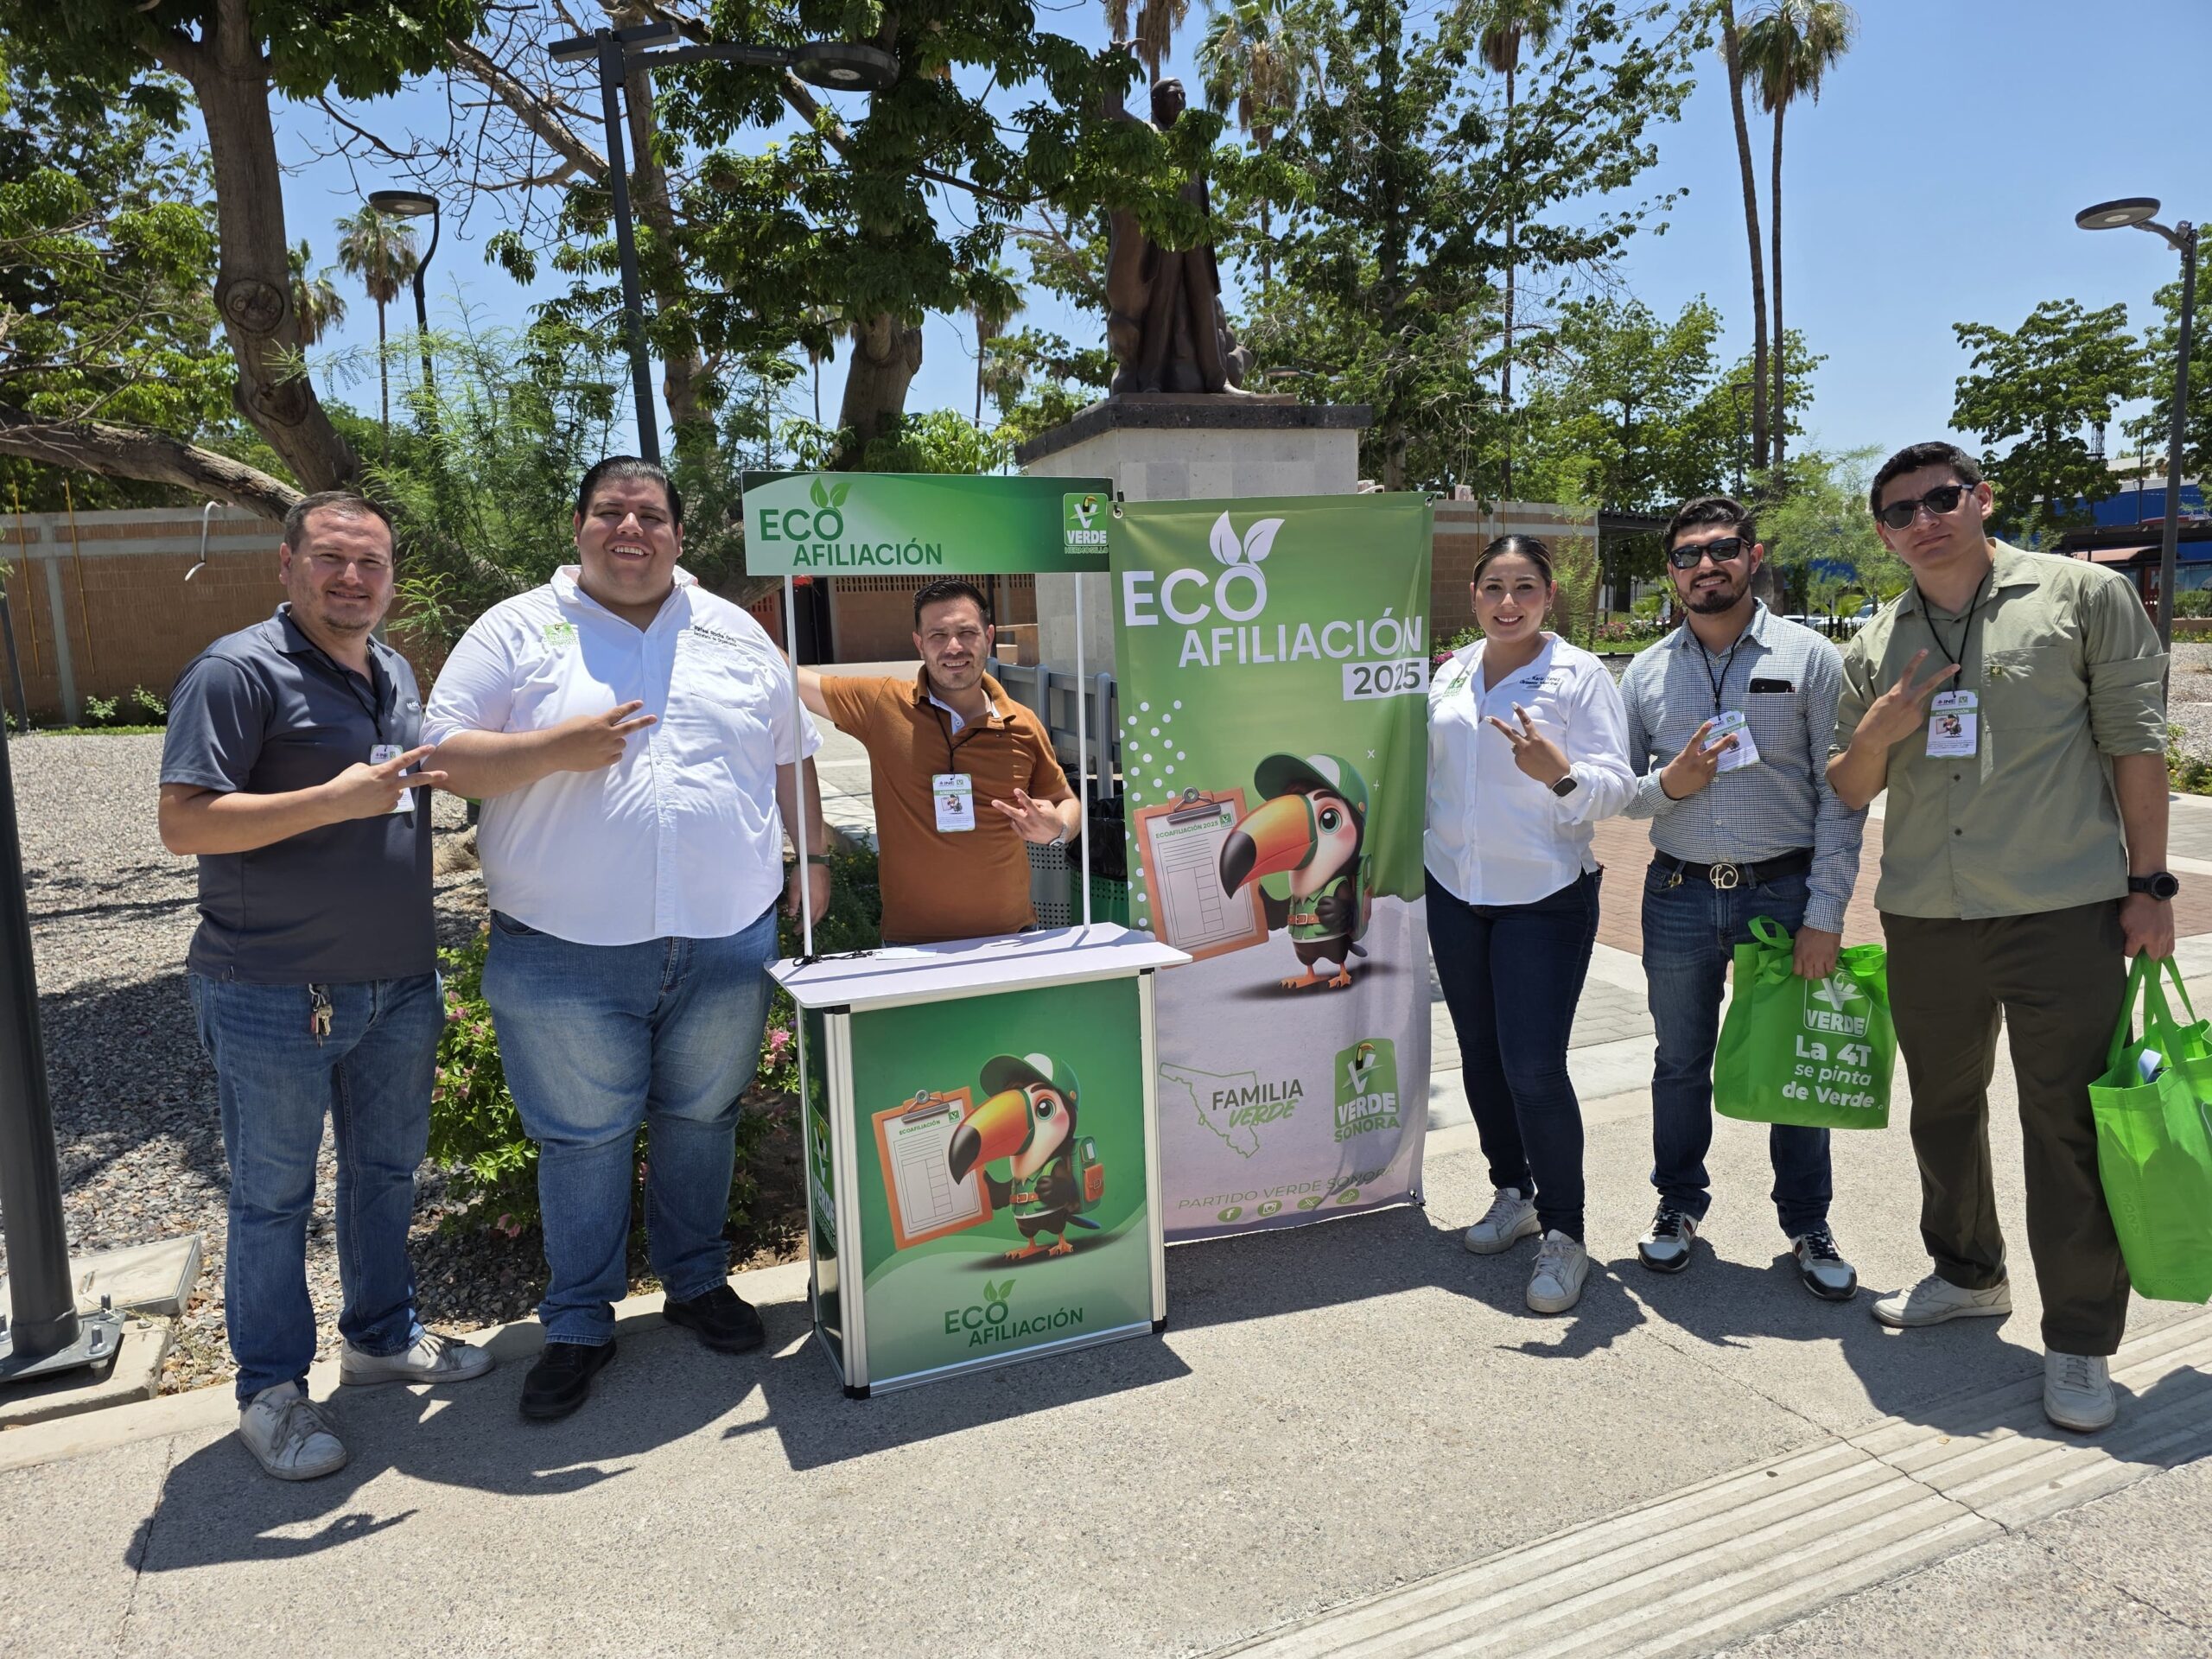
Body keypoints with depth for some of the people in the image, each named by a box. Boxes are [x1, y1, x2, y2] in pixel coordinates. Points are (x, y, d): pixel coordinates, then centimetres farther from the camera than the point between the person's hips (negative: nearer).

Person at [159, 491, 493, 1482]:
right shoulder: (238, 671, -13)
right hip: (274, 999, -7)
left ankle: (383, 1335, 38)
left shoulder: (395, 673, 11)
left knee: (386, 1170, 19)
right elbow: (183, 823, -20)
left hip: (398, 986, 7)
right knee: (273, 1197, 8)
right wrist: (335, 801, -27)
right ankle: (270, 1390, 25)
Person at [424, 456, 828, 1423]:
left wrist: (812, 857, 15)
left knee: (700, 1119, 15)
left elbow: (791, 755, 17)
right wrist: (554, 750, -18)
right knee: (582, 1137, 8)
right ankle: (578, 1323, 26)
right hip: (567, 953, -2)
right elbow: (445, 758, -4)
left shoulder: (734, 634, 11)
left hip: (726, 942, 3)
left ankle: (697, 1280, 35)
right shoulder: (517, 631, 1)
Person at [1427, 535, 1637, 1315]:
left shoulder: (1579, 675, -7)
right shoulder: (1452, 672, 9)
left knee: (1534, 1070, -9)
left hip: (1545, 898, -5)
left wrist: (1562, 774, -31)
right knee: (1480, 1057, 14)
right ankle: (1512, 1192, 33)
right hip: (1455, 891, 6)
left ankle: (1564, 1234, 8)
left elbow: (1615, 784, -12)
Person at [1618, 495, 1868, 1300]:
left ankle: (1808, 1226, 27)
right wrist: (1668, 784, -14)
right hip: (1679, 895, 2)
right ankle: (1680, 1204, 33)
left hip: (1784, 891, -2)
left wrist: (1825, 914, -10)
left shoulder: (1808, 657, -2)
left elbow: (1841, 795, -5)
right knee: (1681, 1062, 14)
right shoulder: (1646, 673, 5)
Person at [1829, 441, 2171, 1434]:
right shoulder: (1876, 646, 9)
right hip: (1923, 922, 4)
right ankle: (1968, 1276, 37)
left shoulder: (2084, 596, -1)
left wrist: (2149, 884, -5)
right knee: (1943, 1108, 16)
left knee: (2069, 1126, 1)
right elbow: (1848, 792, 12)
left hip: (2065, 914, -4)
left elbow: (2135, 742, -1)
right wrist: (1877, 730, -8)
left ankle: (2079, 1342, 15)